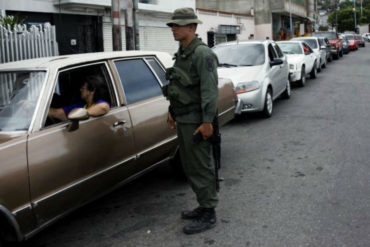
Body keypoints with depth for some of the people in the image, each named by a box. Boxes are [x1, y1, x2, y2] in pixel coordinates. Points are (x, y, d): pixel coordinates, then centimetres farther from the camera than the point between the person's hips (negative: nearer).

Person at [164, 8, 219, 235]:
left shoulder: (202, 54, -15)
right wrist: (172, 112, 21)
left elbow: (210, 90, -21)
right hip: (183, 120, 10)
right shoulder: (182, 53, 14)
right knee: (189, 167, 16)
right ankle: (204, 206, 29)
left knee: (201, 168, -3)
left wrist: (207, 122, -24)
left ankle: (209, 215, 9)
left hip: (196, 122, -10)